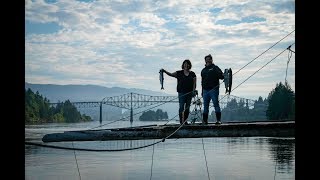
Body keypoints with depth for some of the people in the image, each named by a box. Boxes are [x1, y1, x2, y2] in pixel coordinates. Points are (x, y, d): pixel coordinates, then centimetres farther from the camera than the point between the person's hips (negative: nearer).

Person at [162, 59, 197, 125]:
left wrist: (193, 91, -8)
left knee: (187, 107, 6)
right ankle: (181, 121, -10)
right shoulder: (179, 73, 5)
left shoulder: (192, 74, 8)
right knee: (181, 107, -10)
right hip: (181, 92, -2)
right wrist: (165, 71, -20)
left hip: (189, 93, 2)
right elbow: (171, 74, -4)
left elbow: (194, 83, 5)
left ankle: (185, 121, 14)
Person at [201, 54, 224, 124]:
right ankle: (205, 120, 11)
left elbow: (221, 76, -5)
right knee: (205, 106, 7)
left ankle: (218, 120, -4)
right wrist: (202, 91, 18)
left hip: (213, 89, -6)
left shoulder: (215, 68, 4)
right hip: (205, 90, 6)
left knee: (216, 105, -7)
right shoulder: (203, 70, 20)